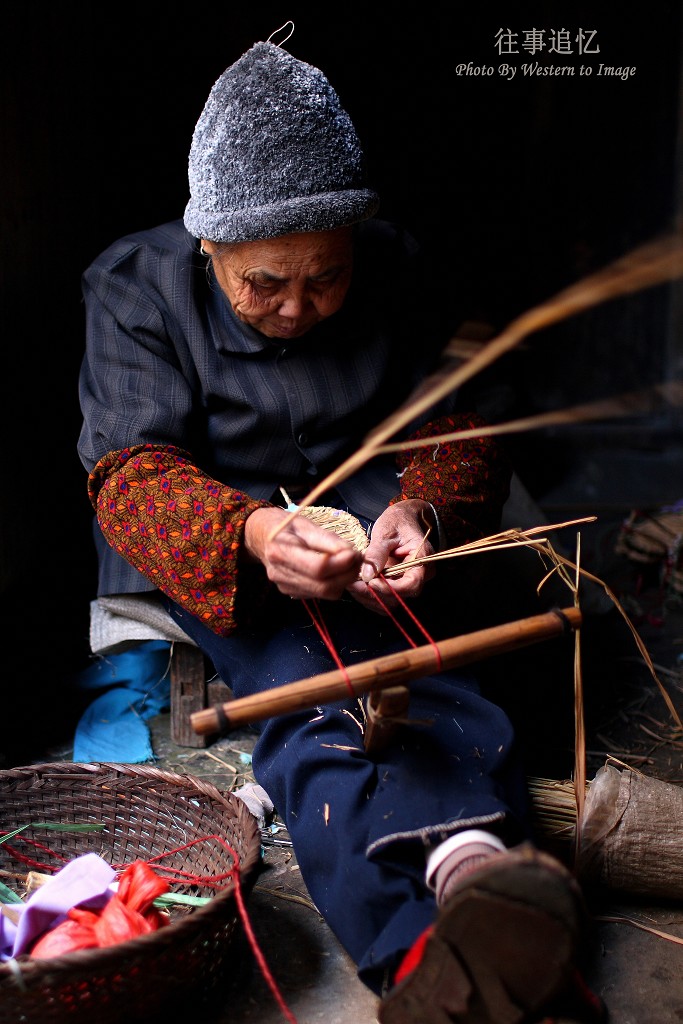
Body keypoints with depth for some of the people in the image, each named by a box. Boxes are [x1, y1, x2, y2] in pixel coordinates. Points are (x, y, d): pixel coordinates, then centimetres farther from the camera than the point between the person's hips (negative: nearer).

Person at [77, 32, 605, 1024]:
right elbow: (130, 472, -16)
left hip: (364, 508, 2)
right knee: (299, 681, -35)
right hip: (207, 545, -2)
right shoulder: (136, 286, -8)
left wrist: (422, 511, -25)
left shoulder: (396, 277, -1)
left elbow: (457, 432, 2)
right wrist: (248, 533, -39)